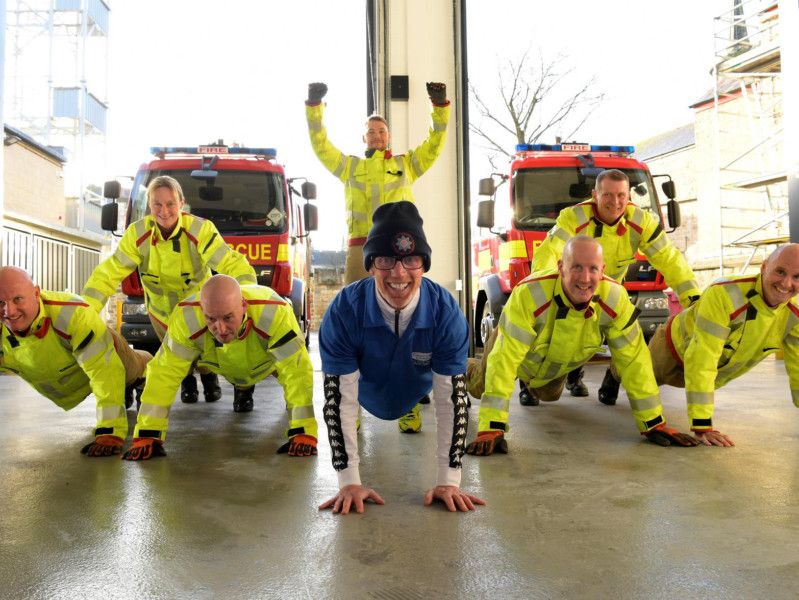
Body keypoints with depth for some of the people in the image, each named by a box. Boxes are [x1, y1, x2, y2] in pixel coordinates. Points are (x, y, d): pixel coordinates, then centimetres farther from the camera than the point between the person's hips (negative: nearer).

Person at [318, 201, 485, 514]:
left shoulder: (446, 313, -36)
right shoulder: (343, 312, -39)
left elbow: (451, 398, -32)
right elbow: (340, 398, -35)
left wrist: (449, 481, -34)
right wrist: (349, 482, -36)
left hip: (419, 393, 1)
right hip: (367, 392, 0)